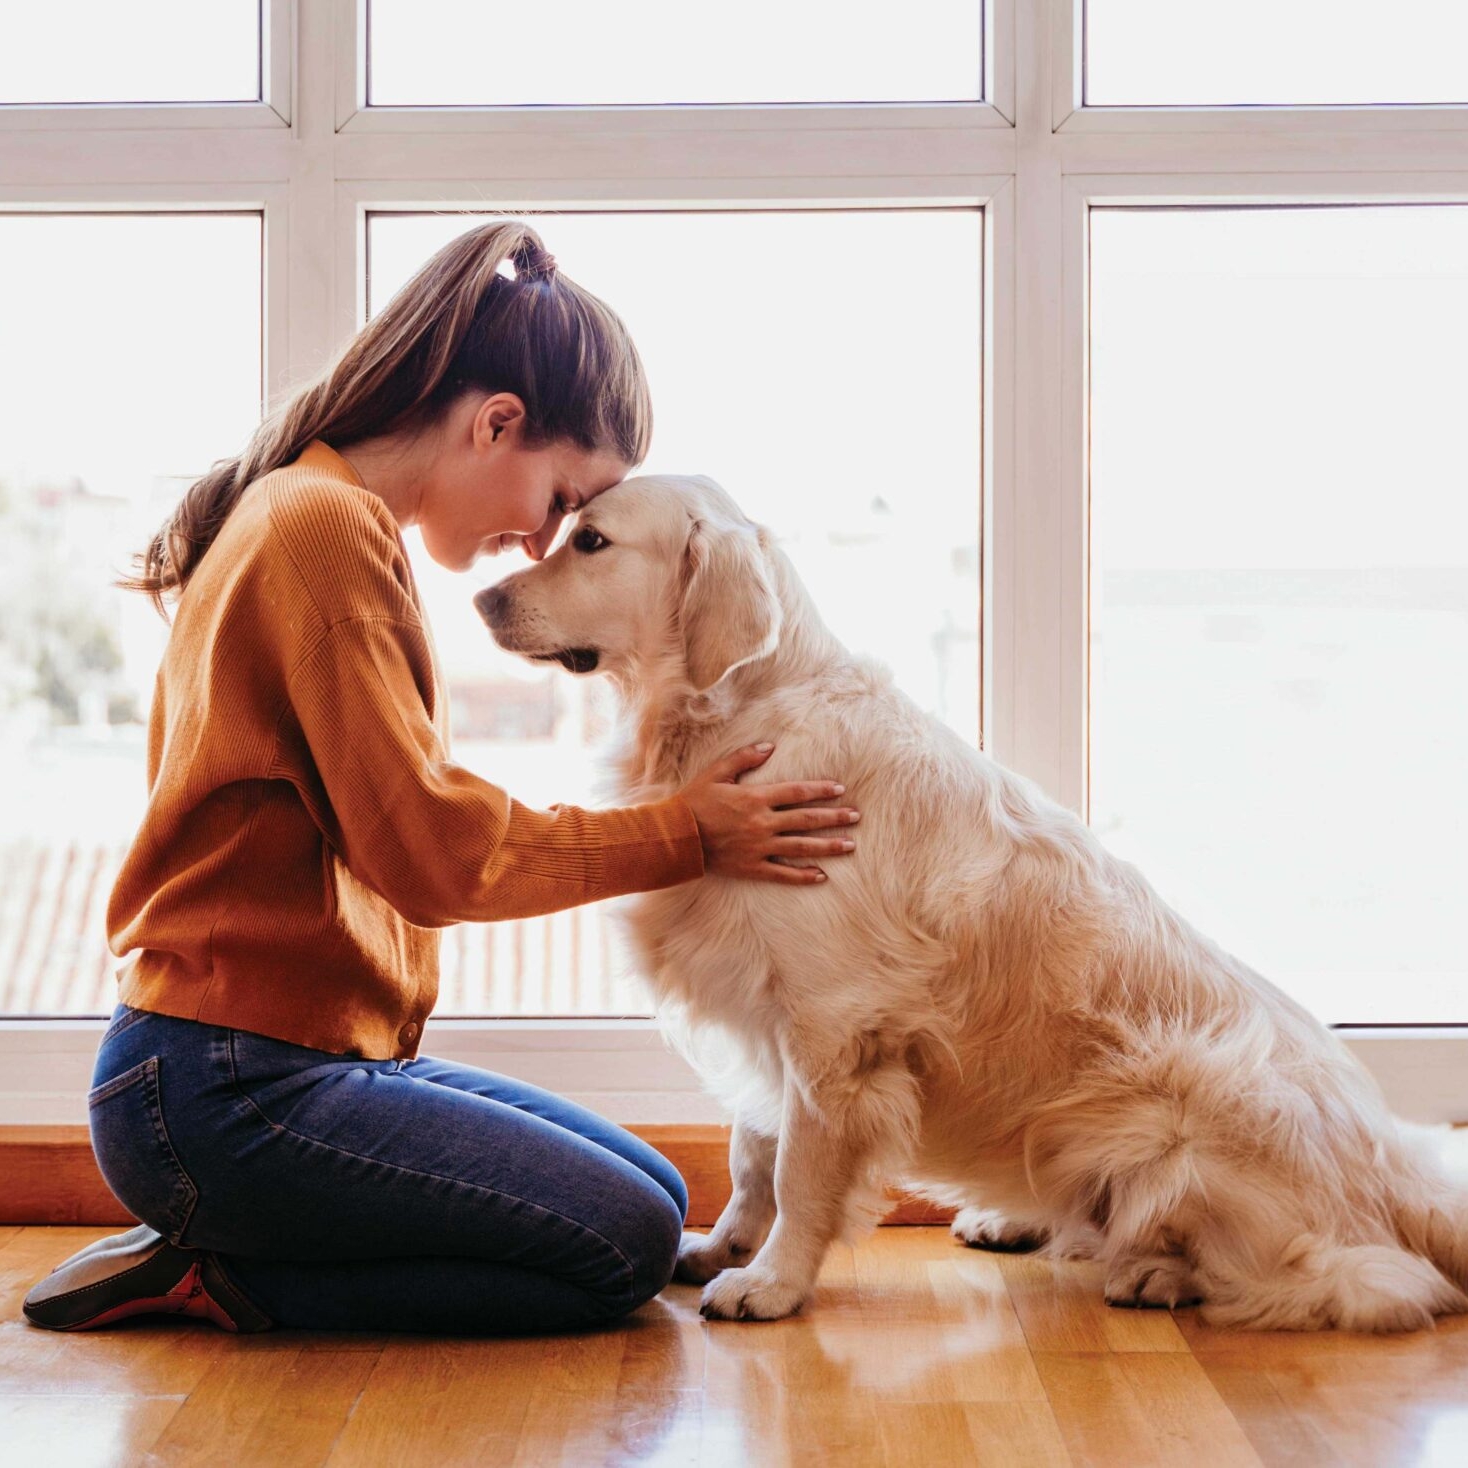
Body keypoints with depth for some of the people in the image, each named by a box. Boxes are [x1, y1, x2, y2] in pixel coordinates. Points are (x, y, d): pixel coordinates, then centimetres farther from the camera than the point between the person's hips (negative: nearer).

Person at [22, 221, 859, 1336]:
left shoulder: (318, 518, 17)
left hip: (322, 1057, 11)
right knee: (627, 1247, -12)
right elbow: (430, 848, -18)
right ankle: (221, 1280, -4)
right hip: (229, 1091, -11)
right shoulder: (326, 528, -15)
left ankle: (225, 1259, 6)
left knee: (657, 1196, 9)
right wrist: (683, 834, -8)